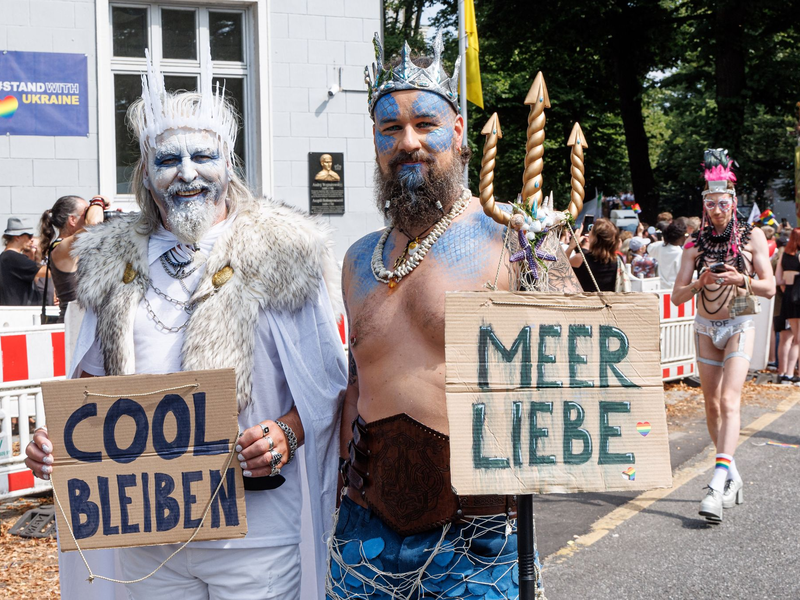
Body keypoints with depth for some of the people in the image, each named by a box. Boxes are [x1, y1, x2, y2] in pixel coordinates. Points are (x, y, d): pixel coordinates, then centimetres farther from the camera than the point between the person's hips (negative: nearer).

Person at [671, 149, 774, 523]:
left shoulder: (752, 236, -3)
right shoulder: (695, 244, 1)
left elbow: (769, 288, -5)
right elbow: (677, 296, -2)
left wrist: (740, 279, -23)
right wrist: (701, 282, -20)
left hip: (739, 326, -3)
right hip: (706, 327, 3)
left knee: (729, 400, -19)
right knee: (712, 406, 7)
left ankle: (718, 484, -27)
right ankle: (732, 476, 24)